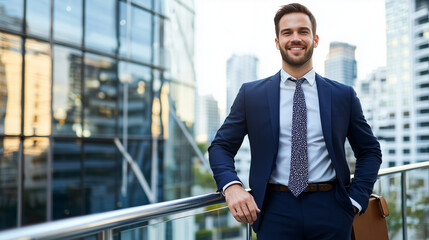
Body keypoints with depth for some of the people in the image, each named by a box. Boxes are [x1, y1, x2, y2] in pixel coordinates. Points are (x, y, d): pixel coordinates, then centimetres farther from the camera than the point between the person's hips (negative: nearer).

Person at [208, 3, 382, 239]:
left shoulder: (344, 95, 5)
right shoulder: (251, 94, 2)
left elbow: (370, 150, 13)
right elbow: (221, 146, 4)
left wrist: (355, 199, 1)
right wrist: (231, 186, -14)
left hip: (330, 211, 1)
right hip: (275, 211, -1)